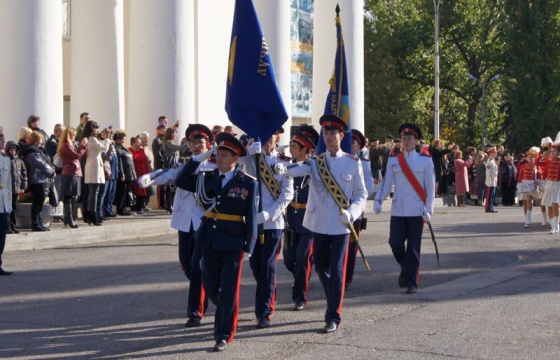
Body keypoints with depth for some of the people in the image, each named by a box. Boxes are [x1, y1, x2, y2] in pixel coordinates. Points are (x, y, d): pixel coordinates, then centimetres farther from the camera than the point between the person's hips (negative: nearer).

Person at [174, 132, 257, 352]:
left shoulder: (248, 183, -6)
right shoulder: (207, 178, 5)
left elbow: (251, 216, -6)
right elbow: (180, 182, 7)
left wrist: (249, 247, -9)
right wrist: (197, 160, 0)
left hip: (232, 243, -4)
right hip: (209, 240, 4)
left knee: (228, 290, 0)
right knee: (211, 288, 12)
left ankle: (223, 336, 8)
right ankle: (226, 316, 39)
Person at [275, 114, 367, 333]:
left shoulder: (352, 163, -1)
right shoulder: (315, 162, 4)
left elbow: (361, 194, 4)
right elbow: (300, 169, -18)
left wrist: (352, 213, -15)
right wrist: (284, 169, -41)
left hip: (340, 226, -3)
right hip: (319, 224, 3)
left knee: (337, 270, -4)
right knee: (321, 268, 12)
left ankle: (333, 317, 2)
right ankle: (335, 304, 34)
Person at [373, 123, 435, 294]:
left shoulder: (425, 160, 1)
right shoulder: (393, 161, 7)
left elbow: (430, 186, 0)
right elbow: (386, 182, 1)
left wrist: (428, 209, -7)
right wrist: (378, 200, -14)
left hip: (416, 211, -2)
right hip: (398, 210, 2)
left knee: (413, 247, -1)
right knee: (395, 242, -4)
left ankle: (411, 281, 5)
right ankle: (406, 269, 23)